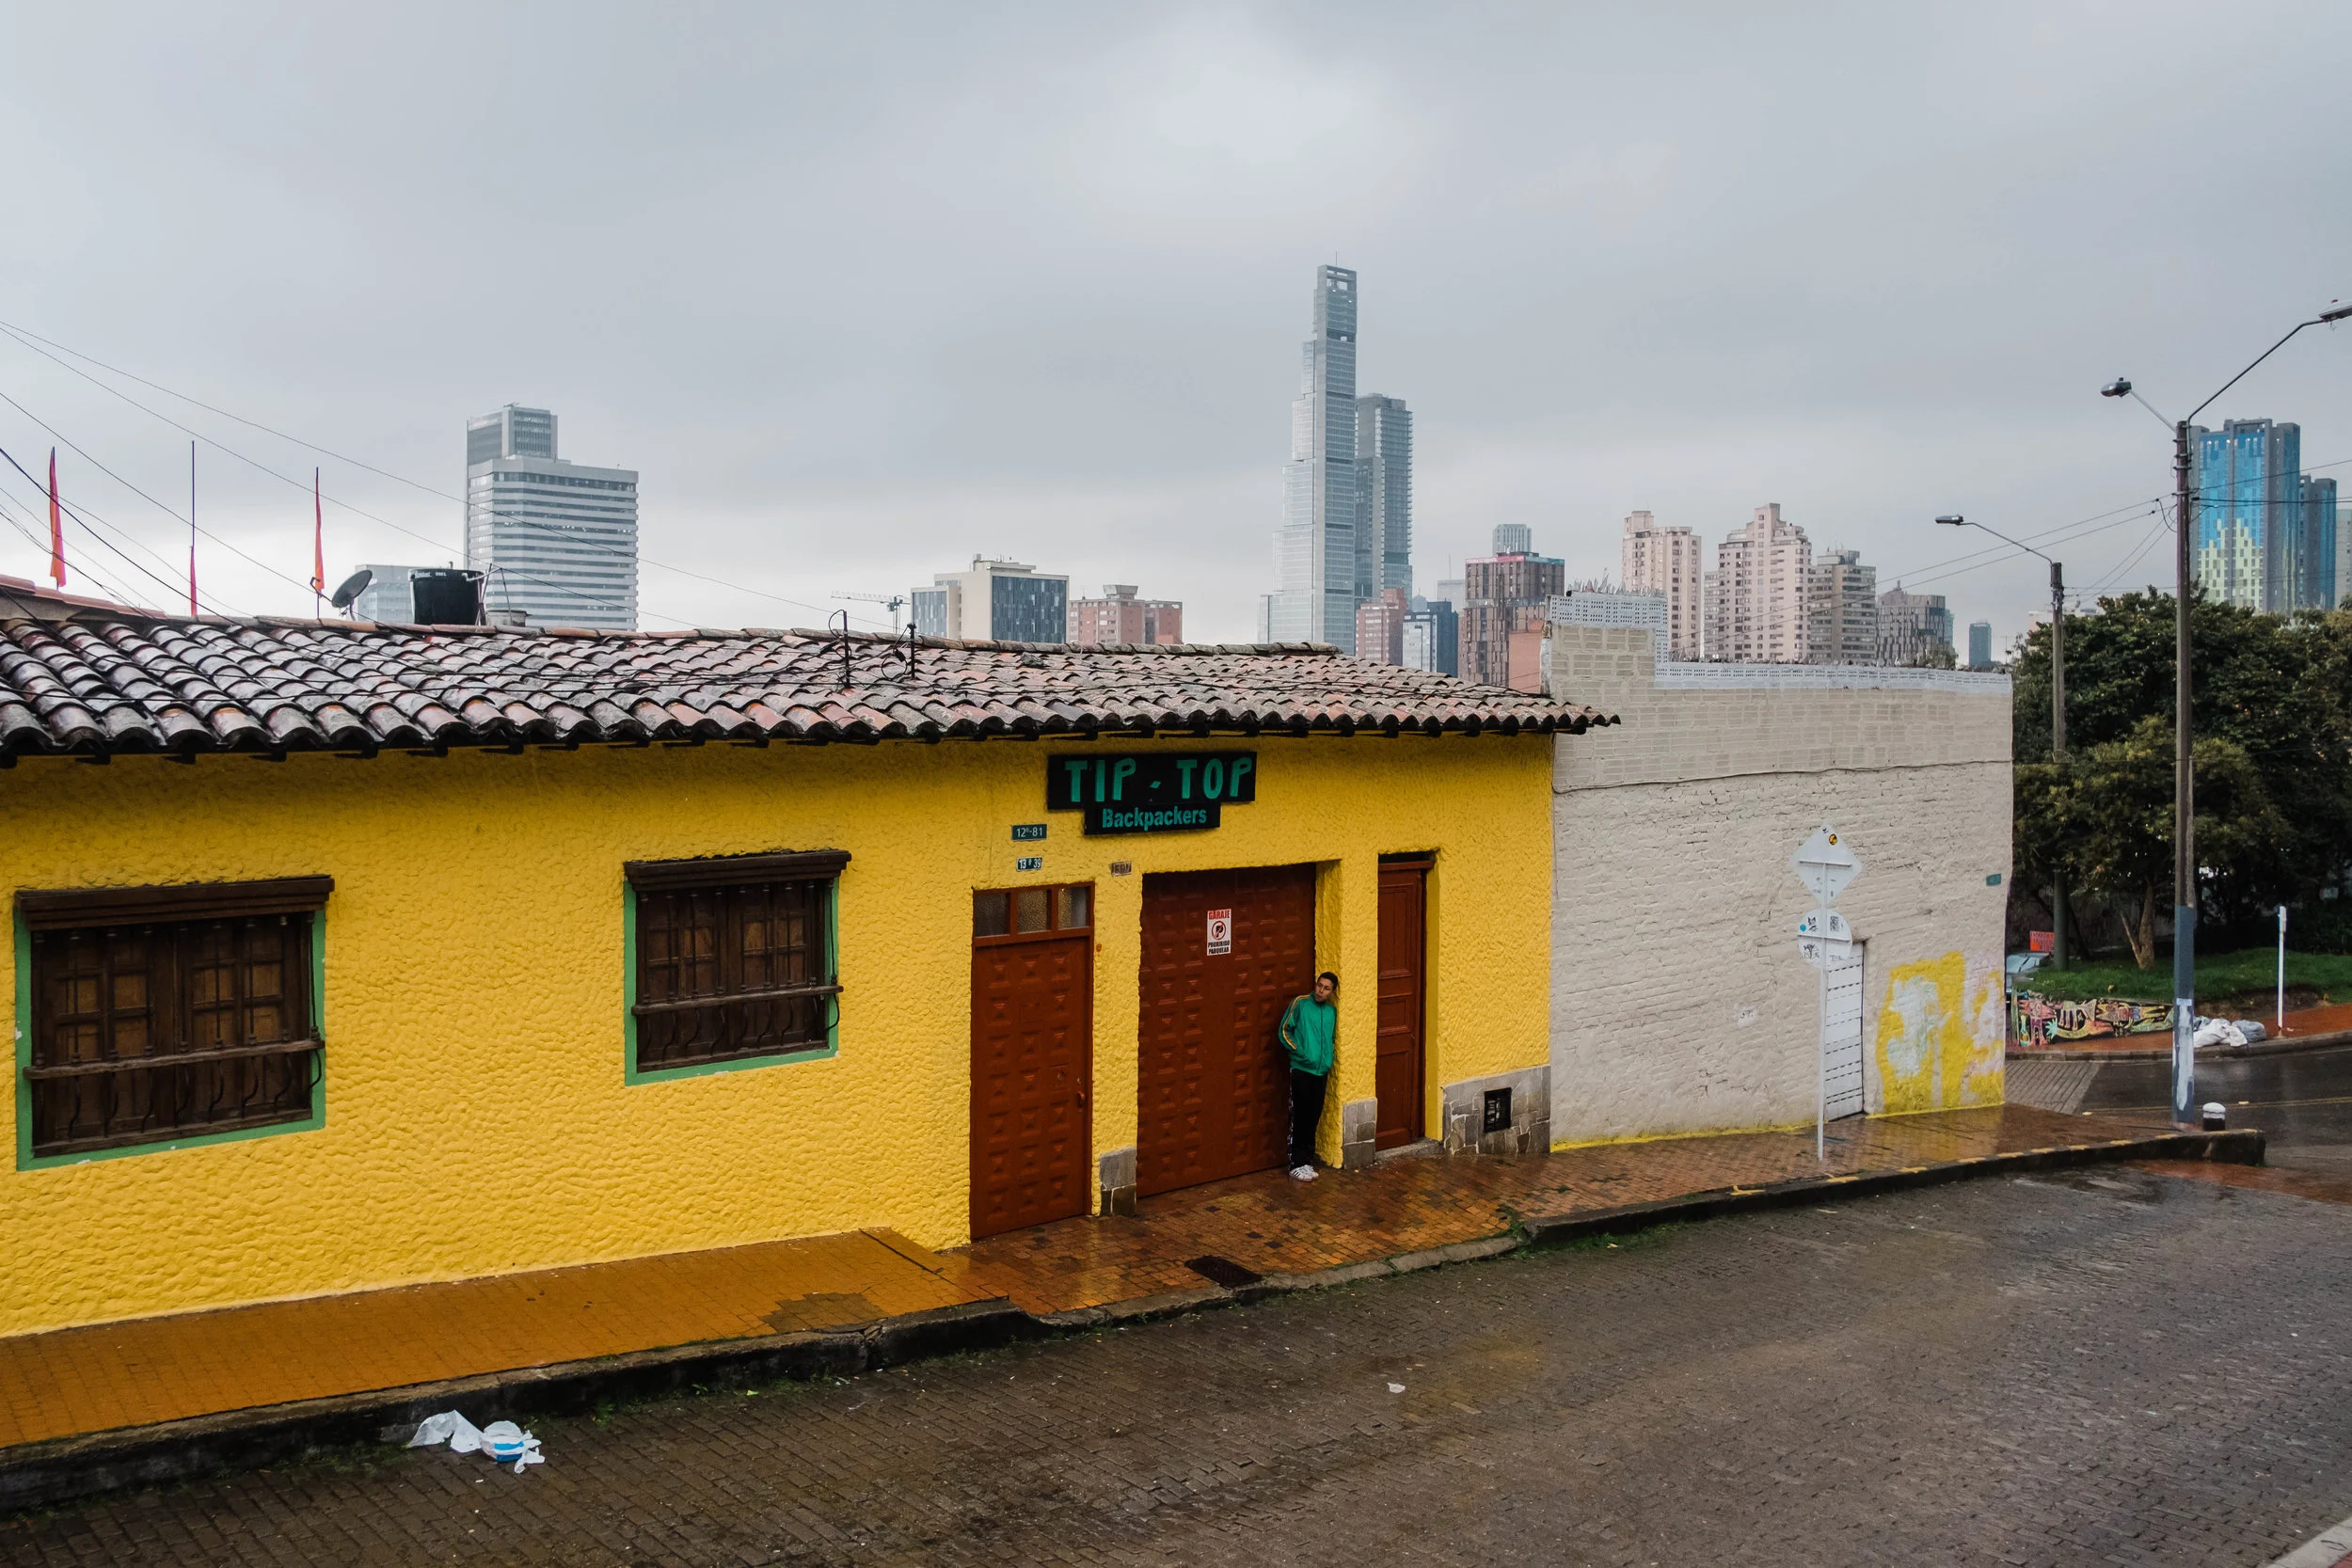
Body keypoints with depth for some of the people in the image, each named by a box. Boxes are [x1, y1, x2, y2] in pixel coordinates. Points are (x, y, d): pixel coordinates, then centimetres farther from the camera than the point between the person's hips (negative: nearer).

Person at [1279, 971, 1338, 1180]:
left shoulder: (1332, 1011, 8)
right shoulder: (1300, 1003, -6)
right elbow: (1284, 1031, -4)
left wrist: (1328, 1066, 14)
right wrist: (1298, 1051, -12)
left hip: (1320, 1071, 5)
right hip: (1301, 1069, -5)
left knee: (1313, 1118, 9)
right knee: (1299, 1118, -4)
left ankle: (1307, 1161, 19)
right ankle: (1296, 1165, 1)